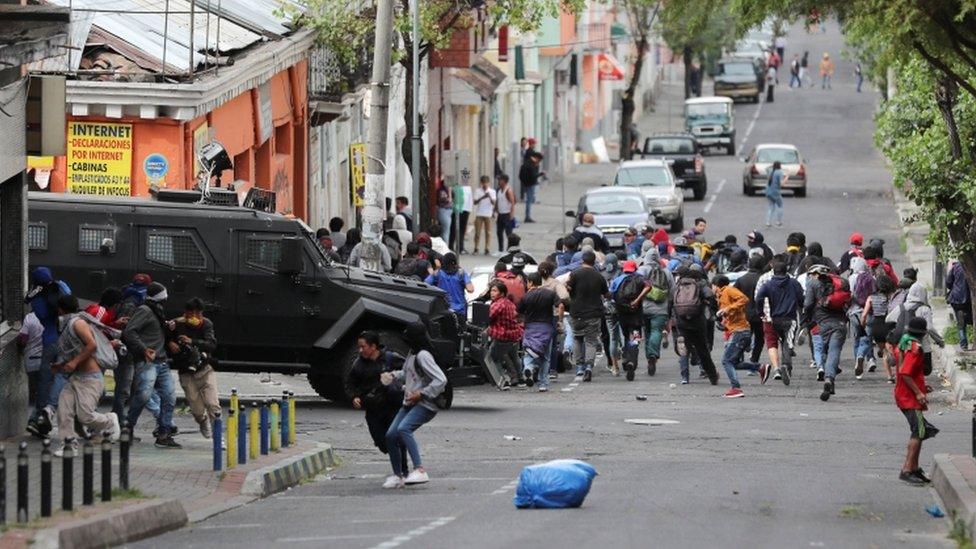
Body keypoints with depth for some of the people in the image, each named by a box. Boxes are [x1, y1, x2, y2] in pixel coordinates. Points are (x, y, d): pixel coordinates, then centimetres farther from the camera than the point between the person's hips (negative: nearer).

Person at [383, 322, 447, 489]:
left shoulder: (423, 356, -16)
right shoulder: (412, 353, 13)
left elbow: (441, 380, -22)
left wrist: (421, 394, -20)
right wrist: (393, 376, 13)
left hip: (425, 405, -10)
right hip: (409, 403, 10)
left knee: (403, 428, -31)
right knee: (391, 435, 4)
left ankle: (420, 471, -36)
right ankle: (398, 476, 18)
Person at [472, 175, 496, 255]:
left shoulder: (492, 192, 3)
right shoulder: (477, 191, 4)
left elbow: (493, 203, -7)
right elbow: (475, 202, -4)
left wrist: (490, 197, -25)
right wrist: (482, 197, -19)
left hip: (488, 215, 0)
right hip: (479, 214, 0)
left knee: (488, 232, 0)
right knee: (477, 232, 0)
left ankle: (487, 249, 2)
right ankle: (476, 248, 5)